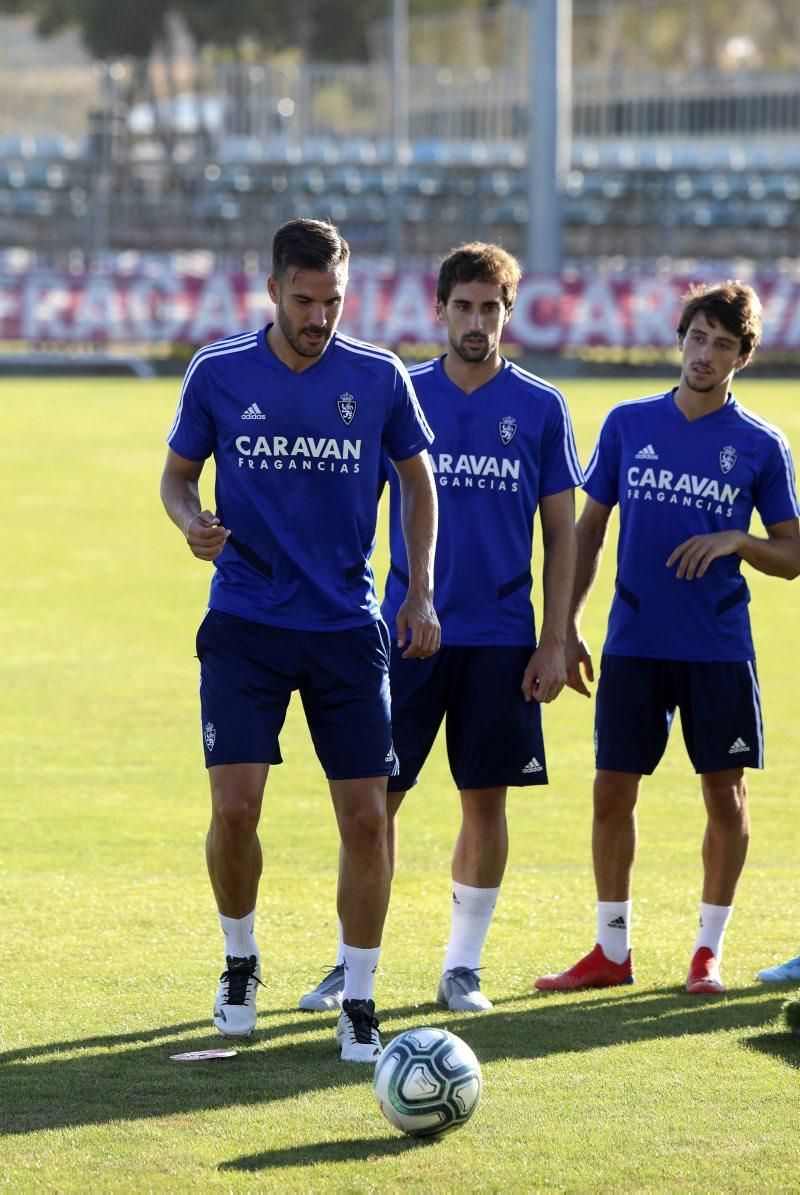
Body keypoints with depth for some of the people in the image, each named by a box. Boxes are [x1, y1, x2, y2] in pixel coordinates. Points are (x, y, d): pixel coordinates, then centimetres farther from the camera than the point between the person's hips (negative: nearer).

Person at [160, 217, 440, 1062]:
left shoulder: (379, 378, 0)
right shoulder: (217, 374, -2)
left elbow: (417, 480, 13)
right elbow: (178, 474, 10)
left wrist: (421, 591, 3)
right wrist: (190, 520, -13)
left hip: (347, 628, 1)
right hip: (244, 624, -1)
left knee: (366, 816, -4)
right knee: (234, 805, -10)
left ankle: (358, 1001, 8)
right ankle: (240, 963, 16)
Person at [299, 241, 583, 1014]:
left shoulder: (540, 408, 3)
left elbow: (561, 534, 5)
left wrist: (554, 642, -1)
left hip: (501, 641, 0)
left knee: (484, 800, 3)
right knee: (376, 796, -2)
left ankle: (462, 967, 13)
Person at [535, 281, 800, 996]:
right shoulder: (629, 424, 5)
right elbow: (589, 529, 11)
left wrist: (735, 542, -15)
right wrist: (567, 628, 6)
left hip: (720, 649, -1)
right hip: (634, 642, 1)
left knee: (725, 796, 2)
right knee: (613, 791, 1)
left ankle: (709, 951, 14)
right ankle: (612, 950, 12)